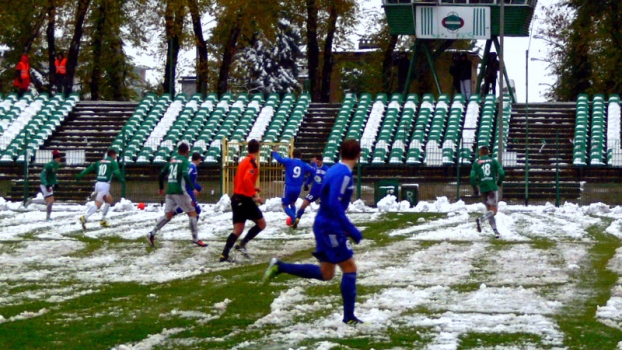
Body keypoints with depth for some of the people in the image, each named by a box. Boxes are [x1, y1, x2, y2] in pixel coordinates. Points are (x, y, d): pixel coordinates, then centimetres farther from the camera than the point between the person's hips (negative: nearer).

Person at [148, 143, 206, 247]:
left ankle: (153, 233, -2)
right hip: (180, 191, -6)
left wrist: (161, 188, 31)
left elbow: (162, 174, 18)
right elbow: (185, 175, -19)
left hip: (170, 191, 6)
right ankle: (196, 239, -2)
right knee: (192, 213, 1)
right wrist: (193, 188, -20)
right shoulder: (185, 161, -3)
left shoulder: (172, 160, 15)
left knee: (168, 215, 12)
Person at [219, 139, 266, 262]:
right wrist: (254, 195, -24)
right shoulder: (252, 162, -11)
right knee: (261, 223, 4)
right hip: (245, 199, -8)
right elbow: (247, 179, -25)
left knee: (238, 229, 7)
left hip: (236, 198, 8)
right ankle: (242, 244, -5)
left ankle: (224, 255, -5)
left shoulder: (243, 161, 15)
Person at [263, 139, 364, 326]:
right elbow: (335, 205, -27)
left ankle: (279, 267, 13)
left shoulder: (335, 170, 11)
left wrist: (346, 227, 24)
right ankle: (349, 317, 1)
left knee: (325, 274, 15)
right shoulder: (343, 174, -18)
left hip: (324, 226, 9)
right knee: (349, 268, -2)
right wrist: (351, 230, -24)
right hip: (331, 228, -9)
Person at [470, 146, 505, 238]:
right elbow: (502, 173, -4)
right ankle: (480, 219, -33)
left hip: (483, 188, 2)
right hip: (493, 188, -2)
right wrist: (499, 182, 14)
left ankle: (496, 231, 5)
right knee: (493, 211, -4)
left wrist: (474, 186, 11)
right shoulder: (494, 161, 6)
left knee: (489, 210, 12)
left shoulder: (476, 163, 6)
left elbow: (472, 176, -5)